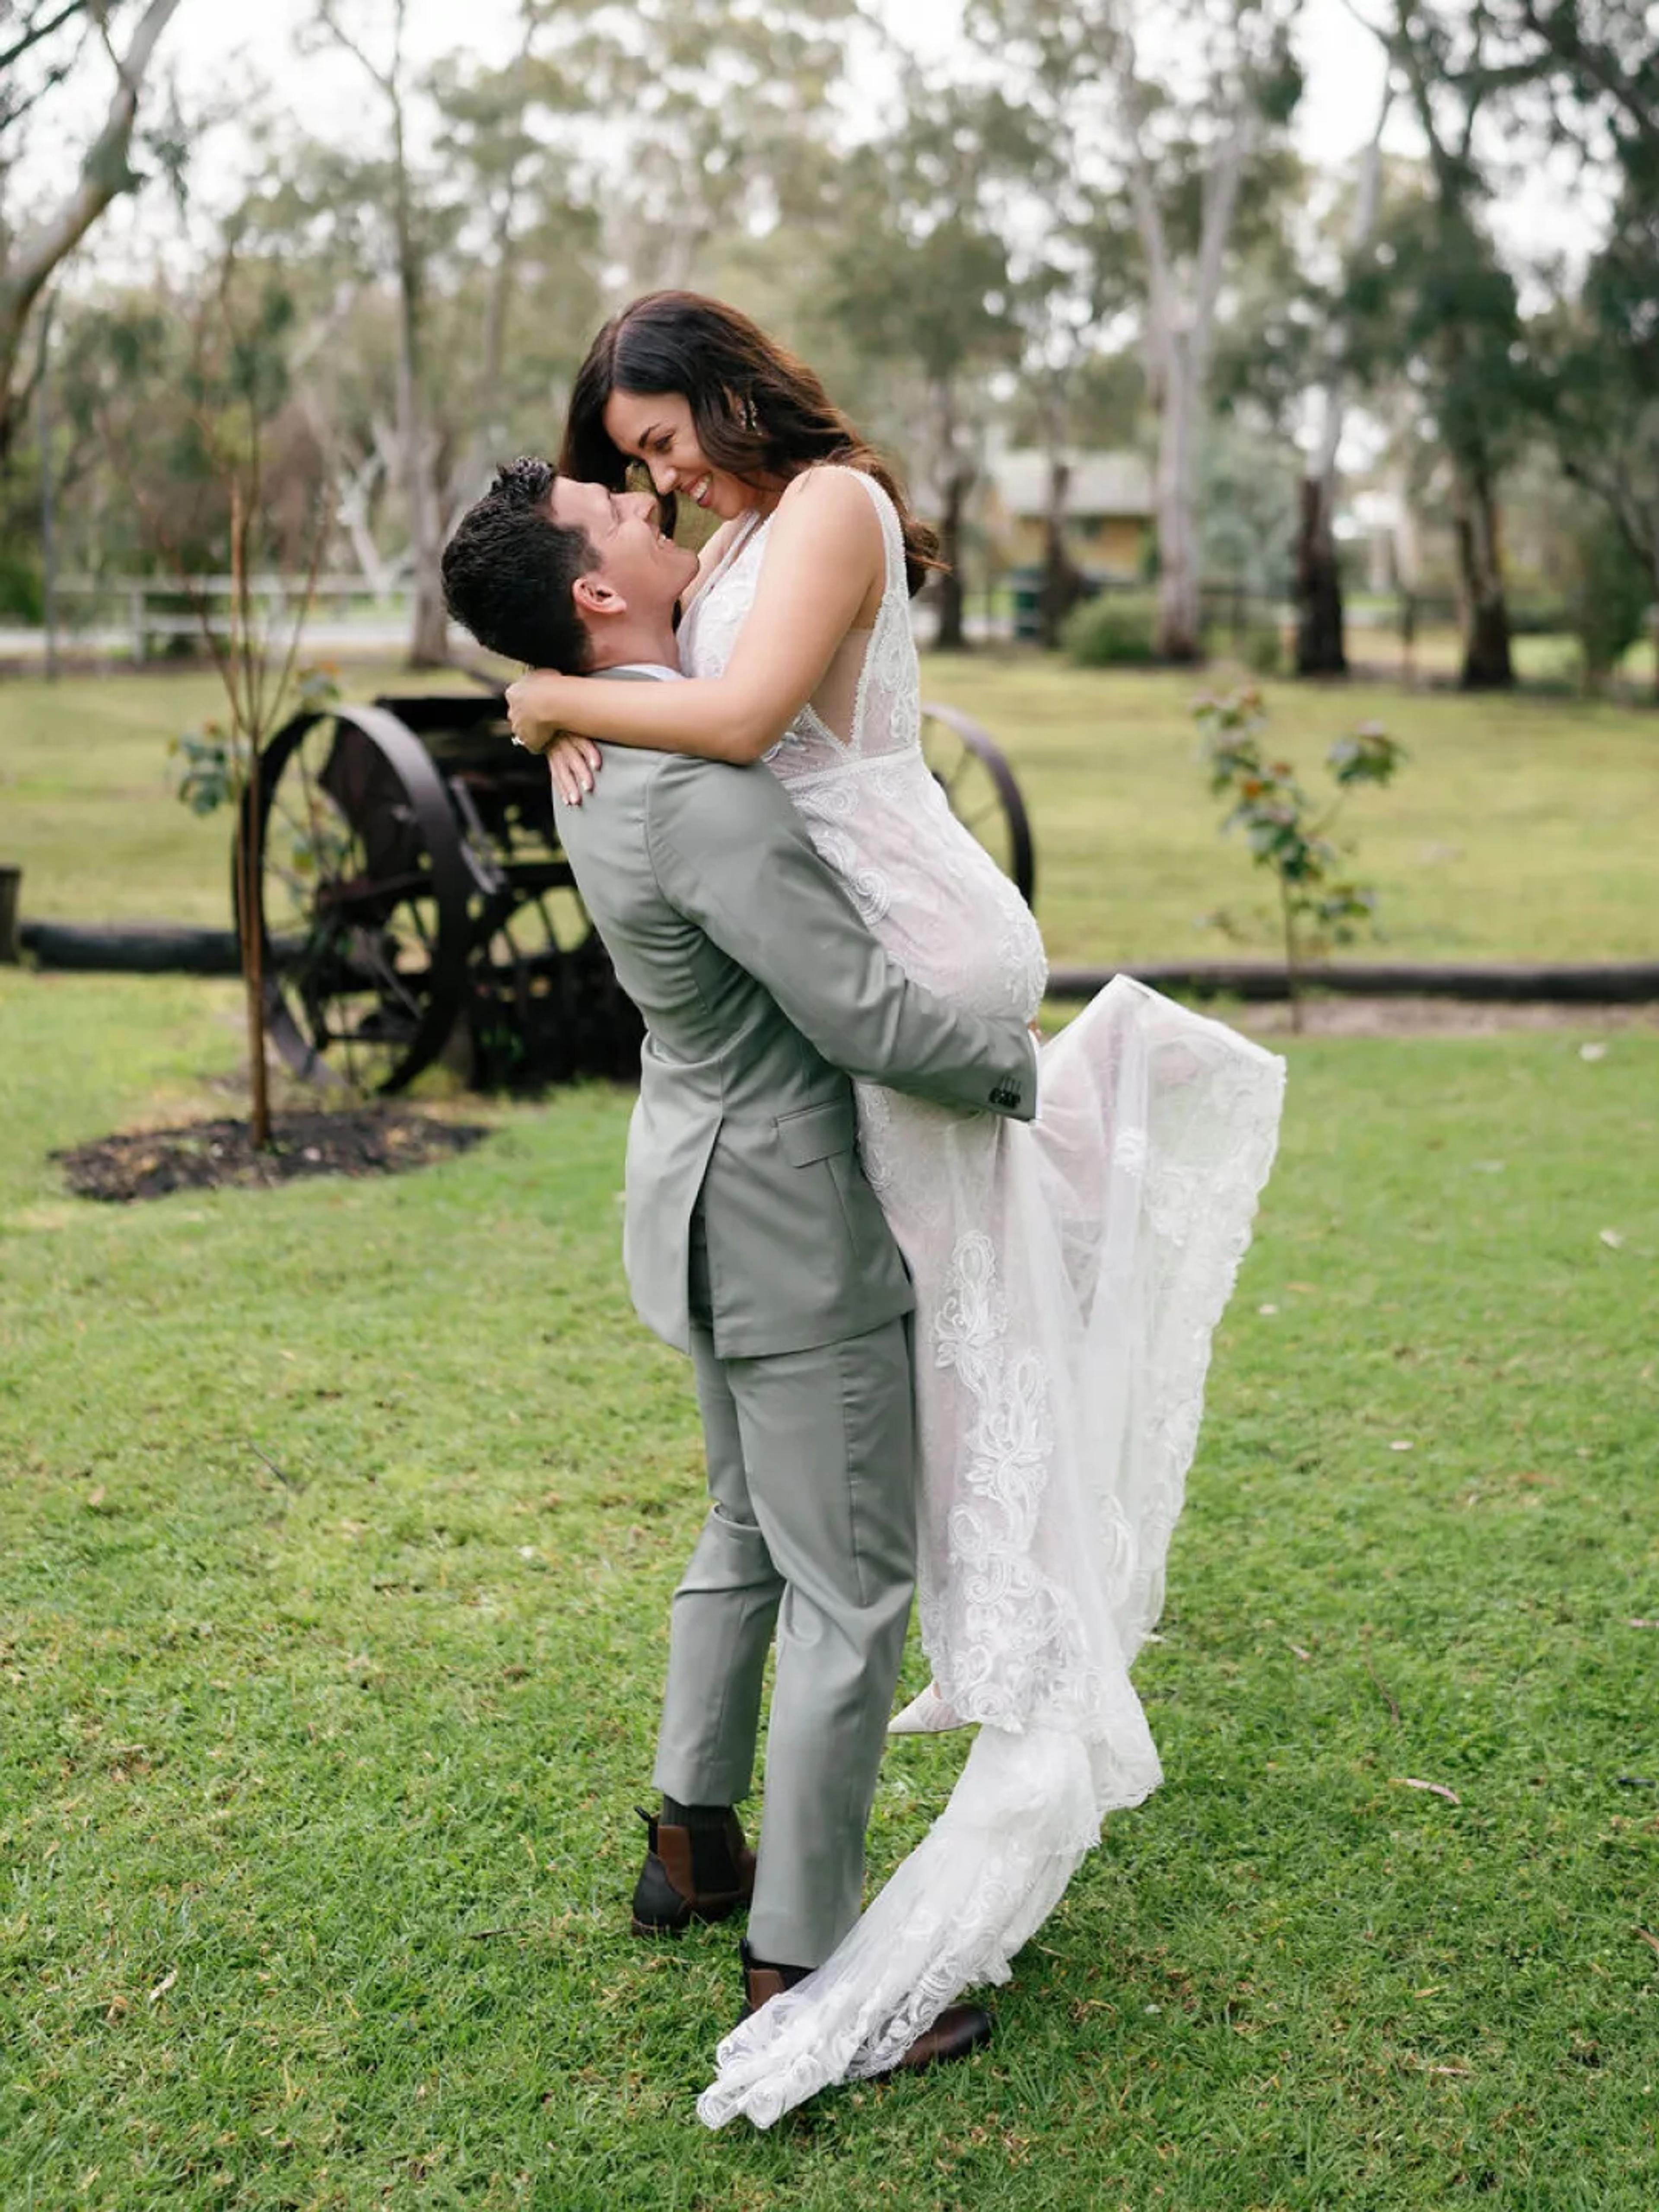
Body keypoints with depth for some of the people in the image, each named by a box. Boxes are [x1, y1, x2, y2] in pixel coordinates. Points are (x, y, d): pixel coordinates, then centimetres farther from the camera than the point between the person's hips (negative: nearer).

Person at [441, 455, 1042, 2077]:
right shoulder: (701, 792, -27)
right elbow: (862, 1016, -24)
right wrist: (1022, 1066, -8)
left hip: (714, 1190, 10)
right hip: (789, 1225, -10)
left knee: (751, 1533, 24)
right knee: (854, 1590, 1)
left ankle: (692, 1845, 40)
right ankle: (801, 1969, 12)